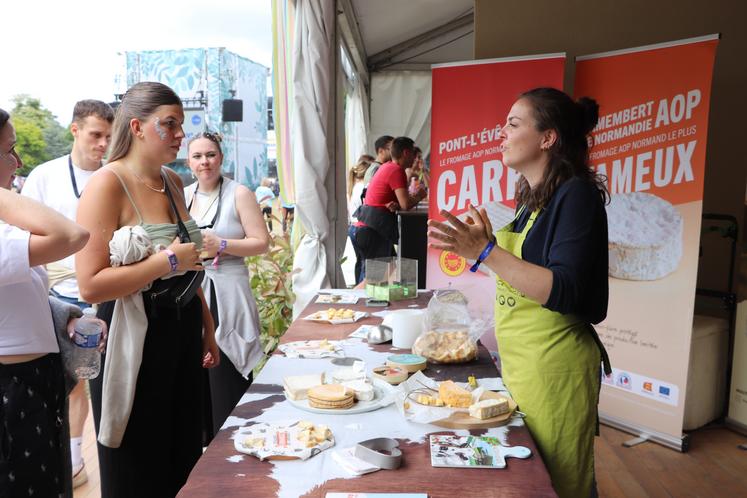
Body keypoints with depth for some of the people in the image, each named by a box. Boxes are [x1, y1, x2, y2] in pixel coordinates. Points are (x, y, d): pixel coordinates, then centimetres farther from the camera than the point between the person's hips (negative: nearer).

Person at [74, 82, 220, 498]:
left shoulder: (173, 182, 8)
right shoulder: (107, 184, -15)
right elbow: (91, 285, -21)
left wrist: (207, 328, 15)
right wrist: (169, 261, -21)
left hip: (183, 334, 7)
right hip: (135, 342, -7)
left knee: (186, 464, 19)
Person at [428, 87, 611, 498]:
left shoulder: (576, 194, -15)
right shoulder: (532, 198, 12)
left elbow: (563, 292, -24)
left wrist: (486, 251, -28)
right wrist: (482, 243, 8)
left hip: (554, 367, -9)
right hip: (519, 363, 9)